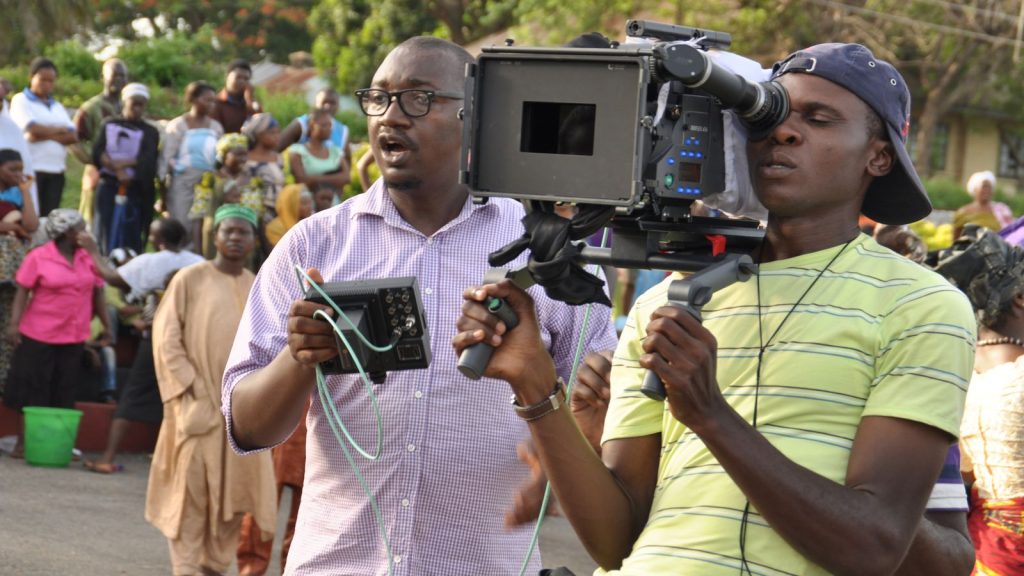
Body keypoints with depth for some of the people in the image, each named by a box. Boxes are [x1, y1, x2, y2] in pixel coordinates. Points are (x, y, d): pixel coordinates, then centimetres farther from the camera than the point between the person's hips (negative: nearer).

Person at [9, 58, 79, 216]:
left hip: (56, 171, 5)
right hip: (31, 170, -5)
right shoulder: (21, 101, 3)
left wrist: (45, 136, -9)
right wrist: (58, 130, 2)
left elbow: (73, 137, 5)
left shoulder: (58, 107, 20)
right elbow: (33, 129, -13)